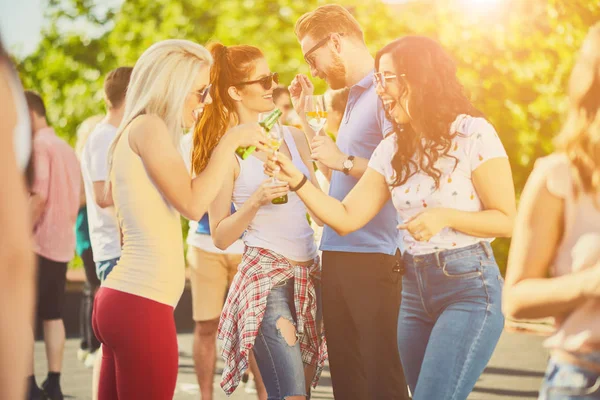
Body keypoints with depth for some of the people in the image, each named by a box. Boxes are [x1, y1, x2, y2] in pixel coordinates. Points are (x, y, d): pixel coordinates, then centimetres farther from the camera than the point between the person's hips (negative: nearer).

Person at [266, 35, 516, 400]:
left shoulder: (473, 134, -8)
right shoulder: (393, 150, 10)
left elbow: (506, 220, -7)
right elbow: (346, 218, 5)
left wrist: (445, 217, -20)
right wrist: (296, 180, -7)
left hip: (470, 287, -6)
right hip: (415, 288, 6)